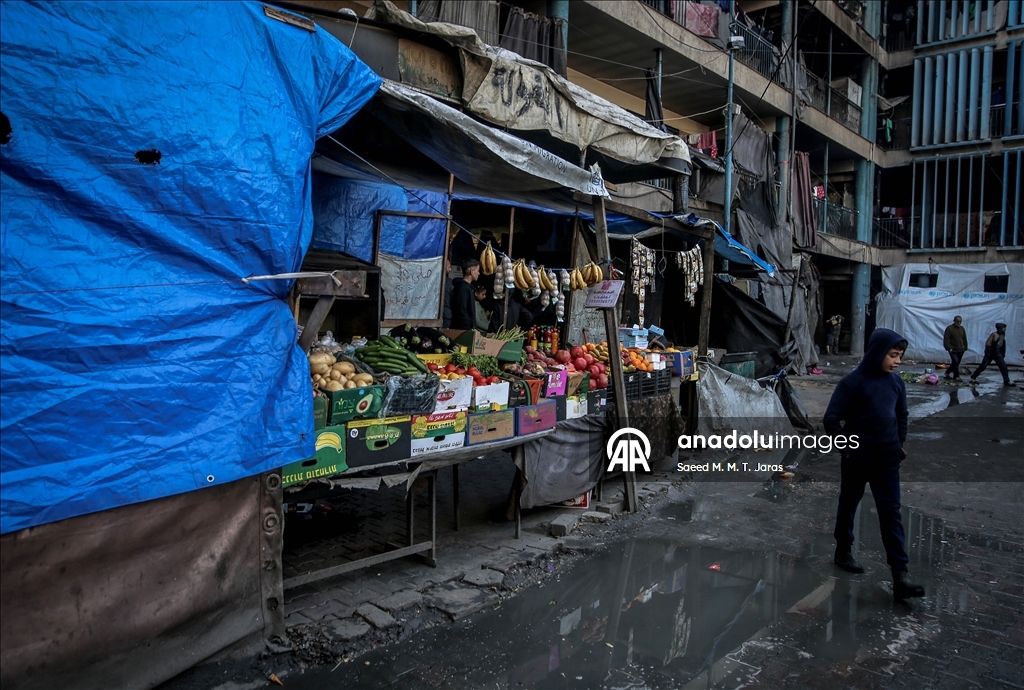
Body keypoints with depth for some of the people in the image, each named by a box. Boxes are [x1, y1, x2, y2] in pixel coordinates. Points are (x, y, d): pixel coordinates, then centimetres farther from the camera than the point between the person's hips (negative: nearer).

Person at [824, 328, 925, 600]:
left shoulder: (896, 382, 2)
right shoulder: (853, 381, -14)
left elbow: (901, 416, 17)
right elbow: (831, 420, -13)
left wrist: (899, 444, 8)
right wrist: (848, 449, -11)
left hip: (887, 459, 4)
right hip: (857, 458, -4)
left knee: (891, 513, 1)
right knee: (848, 506, 13)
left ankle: (899, 577, 1)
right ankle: (844, 551, 34)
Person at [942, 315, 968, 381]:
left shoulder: (962, 328, 12)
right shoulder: (949, 328, -7)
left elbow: (964, 339, 18)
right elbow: (946, 339, -11)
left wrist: (965, 347, 11)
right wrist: (949, 348, -18)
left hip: (960, 350, 6)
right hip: (953, 350, -6)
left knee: (956, 363, 10)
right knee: (955, 362, -13)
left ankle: (947, 373, 25)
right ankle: (956, 377, -8)